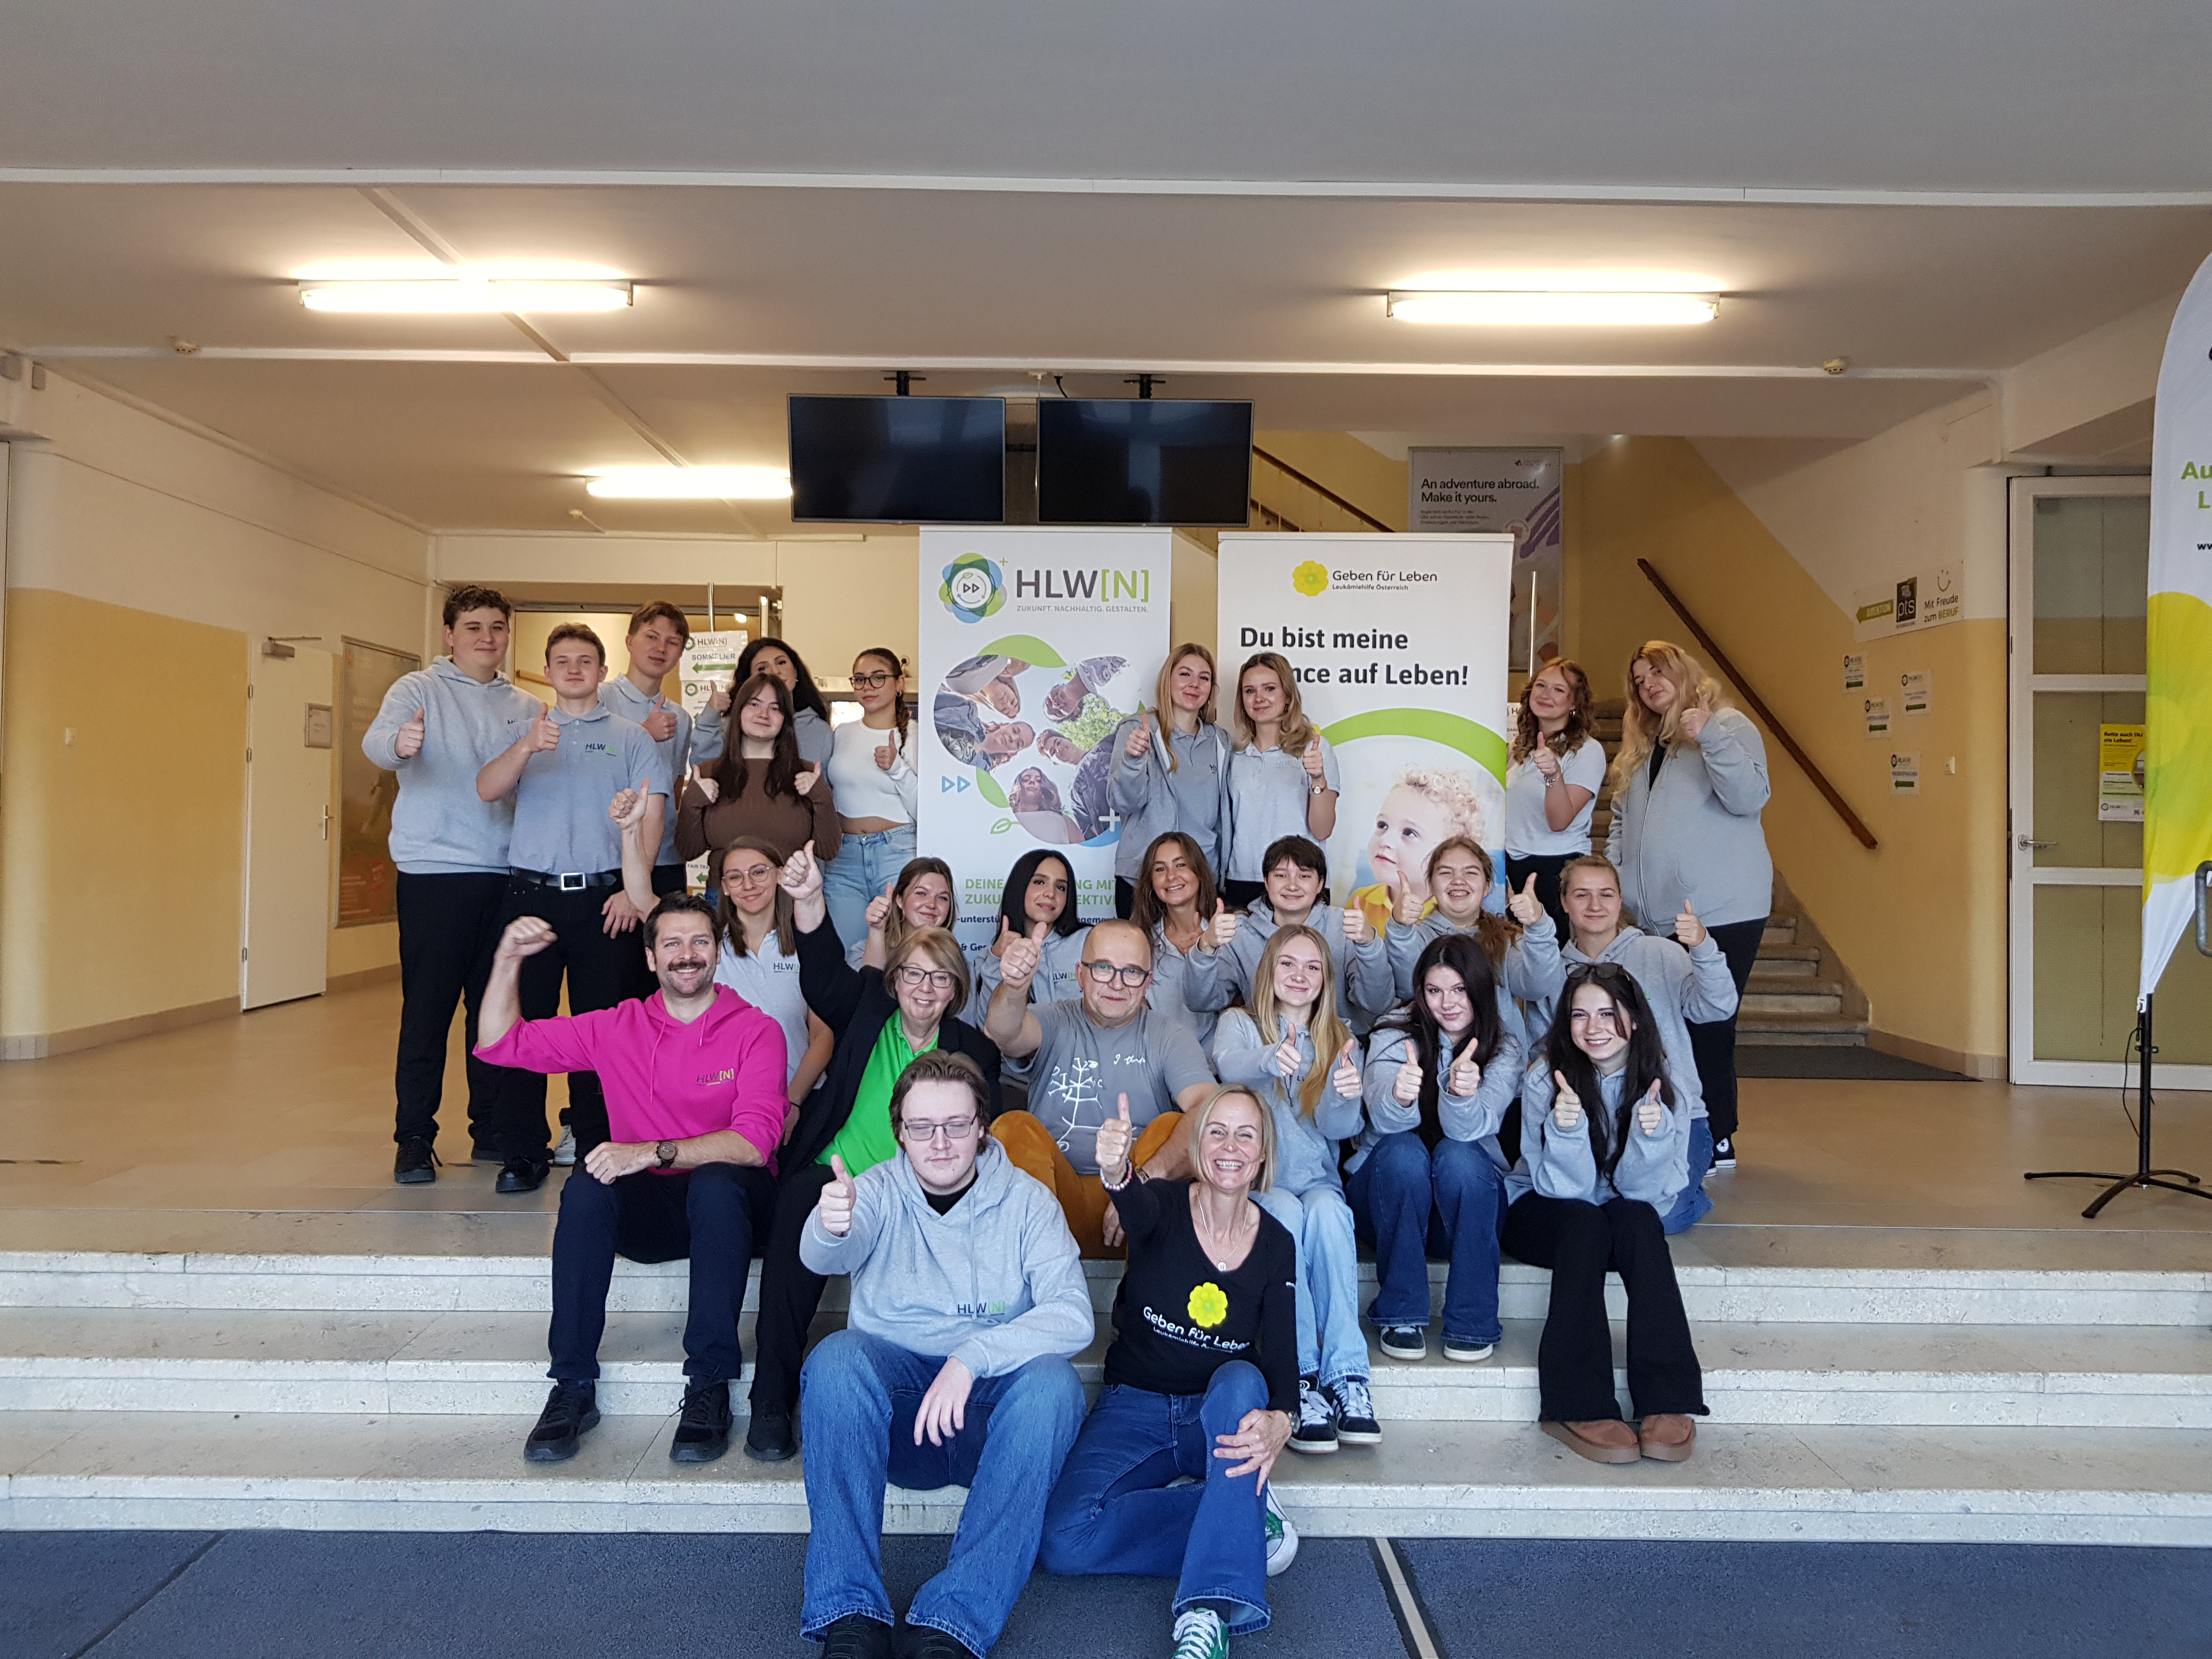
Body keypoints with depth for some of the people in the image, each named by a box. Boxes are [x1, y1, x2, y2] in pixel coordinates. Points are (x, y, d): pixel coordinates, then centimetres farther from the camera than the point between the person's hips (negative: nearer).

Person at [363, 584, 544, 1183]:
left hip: (508, 874, 4)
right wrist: (398, 742, -39)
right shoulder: (418, 690, 2)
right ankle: (414, 1138, 8)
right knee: (427, 1009, -1)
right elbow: (376, 740, -18)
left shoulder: (525, 707, 14)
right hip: (434, 872, -4)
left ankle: (492, 1129, 21)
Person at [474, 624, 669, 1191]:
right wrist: (527, 747, -21)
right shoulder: (526, 731, 14)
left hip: (604, 895, -1)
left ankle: (594, 1144, 13)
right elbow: (487, 790, -1)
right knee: (526, 1020, 0)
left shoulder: (630, 737, 10)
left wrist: (635, 888, -9)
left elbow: (651, 809, 1)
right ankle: (523, 1153, 6)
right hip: (533, 893, 1)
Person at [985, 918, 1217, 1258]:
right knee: (1015, 1126, -21)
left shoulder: (1168, 1038, 6)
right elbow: (1002, 1034, -17)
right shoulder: (1055, 1024, 8)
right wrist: (1014, 987, -42)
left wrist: (1149, 1178, -31)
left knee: (1174, 1125, -22)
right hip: (1054, 1194, 1)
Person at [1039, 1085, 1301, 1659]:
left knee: (1240, 1380, -36)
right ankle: (1244, 1516, -14)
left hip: (1219, 1416, 1)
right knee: (1062, 1540, -26)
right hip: (1134, 1410, -1)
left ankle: (1209, 1611, -38)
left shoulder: (1276, 1245, -1)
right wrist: (1117, 1174, -60)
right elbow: (1138, 1208, -34)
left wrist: (1279, 1422, -33)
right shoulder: (1163, 1207, -7)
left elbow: (1281, 1357, -9)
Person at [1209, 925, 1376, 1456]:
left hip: (1317, 1181, 2)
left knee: (1327, 1210, -33)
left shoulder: (1339, 1042, 14)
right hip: (1254, 1184, -1)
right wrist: (1271, 1059, -44)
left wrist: (1345, 1097, -30)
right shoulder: (1240, 1024, 9)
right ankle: (1300, 1379, -32)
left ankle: (1346, 1375, -33)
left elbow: (1339, 1129, -4)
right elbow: (1230, 1066, -19)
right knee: (1285, 1211, -35)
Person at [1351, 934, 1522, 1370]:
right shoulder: (1395, 1032, -9)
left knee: (1458, 1155, -31)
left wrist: (1462, 1093, -48)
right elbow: (1384, 1121, -27)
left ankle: (1472, 1323, -21)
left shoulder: (1504, 1048, -7)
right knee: (1403, 1151, -31)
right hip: (1389, 1192, 0)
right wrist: (1399, 1096, -50)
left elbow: (1470, 1129, -26)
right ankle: (1400, 1316, -21)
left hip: (1467, 1201, 0)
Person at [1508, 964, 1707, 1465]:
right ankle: (1579, 1407, -34)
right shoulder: (1547, 1077, -17)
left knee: (1636, 1217, -31)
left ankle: (1666, 1404, -33)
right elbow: (1563, 1188, -21)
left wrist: (1652, 1133, -36)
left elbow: (1644, 1189, -16)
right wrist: (1566, 1128, -40)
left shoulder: (1665, 1075, -12)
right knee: (1585, 1221, -33)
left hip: (1629, 1221, 2)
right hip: (1544, 1215, -1)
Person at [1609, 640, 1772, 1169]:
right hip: (1658, 912, 7)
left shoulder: (1728, 725, -1)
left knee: (1708, 1026, -6)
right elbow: (1623, 819, 24)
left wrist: (1711, 737, -25)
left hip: (1720, 909, -7)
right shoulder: (1643, 744, 21)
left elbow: (1750, 797, -16)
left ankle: (1717, 1141, 3)